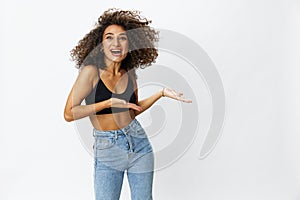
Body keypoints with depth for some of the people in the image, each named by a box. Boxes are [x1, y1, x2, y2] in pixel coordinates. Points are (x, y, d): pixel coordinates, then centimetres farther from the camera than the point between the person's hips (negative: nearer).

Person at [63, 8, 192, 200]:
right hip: (107, 150, -4)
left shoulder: (129, 73, 1)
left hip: (138, 143, 5)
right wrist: (109, 103, -19)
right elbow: (69, 114, -15)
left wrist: (161, 92, 4)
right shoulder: (91, 71, -14)